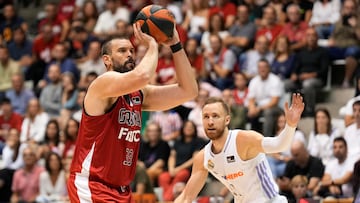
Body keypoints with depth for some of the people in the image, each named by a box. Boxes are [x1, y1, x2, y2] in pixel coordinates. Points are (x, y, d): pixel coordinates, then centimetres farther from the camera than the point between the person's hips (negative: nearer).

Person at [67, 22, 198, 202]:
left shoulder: (139, 95, 12)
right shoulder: (104, 83, -12)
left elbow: (188, 91, 7)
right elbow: (140, 76, -33)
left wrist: (175, 45, 2)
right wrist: (152, 45, -16)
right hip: (90, 185, -10)